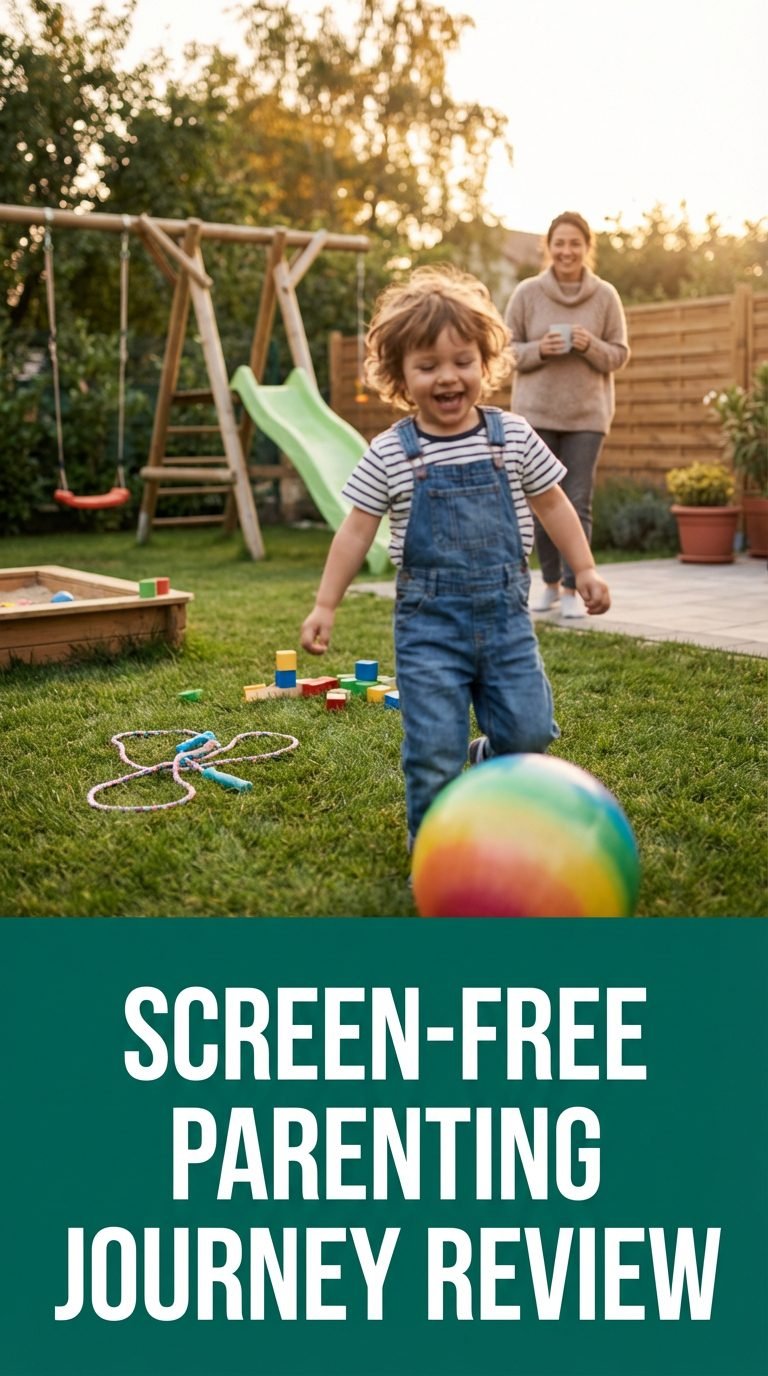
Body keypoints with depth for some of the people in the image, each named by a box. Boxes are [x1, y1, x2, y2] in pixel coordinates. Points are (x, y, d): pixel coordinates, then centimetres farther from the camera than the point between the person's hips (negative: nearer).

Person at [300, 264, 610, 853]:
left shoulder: (513, 437, 2)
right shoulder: (389, 454, -4)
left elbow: (551, 502, 13)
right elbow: (357, 530, 1)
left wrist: (585, 568, 14)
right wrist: (325, 606, 0)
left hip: (505, 611, 2)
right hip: (429, 621, -2)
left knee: (529, 732, 2)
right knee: (434, 749, -5)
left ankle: (488, 762, 36)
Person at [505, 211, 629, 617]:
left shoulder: (605, 296, 1)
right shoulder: (527, 293, 0)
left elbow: (619, 354, 4)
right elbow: (507, 349, 4)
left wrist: (591, 346, -16)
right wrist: (538, 349, -15)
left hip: (587, 414, 0)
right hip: (535, 412, 1)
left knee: (578, 503, -3)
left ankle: (572, 588, 4)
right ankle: (550, 582, 20)